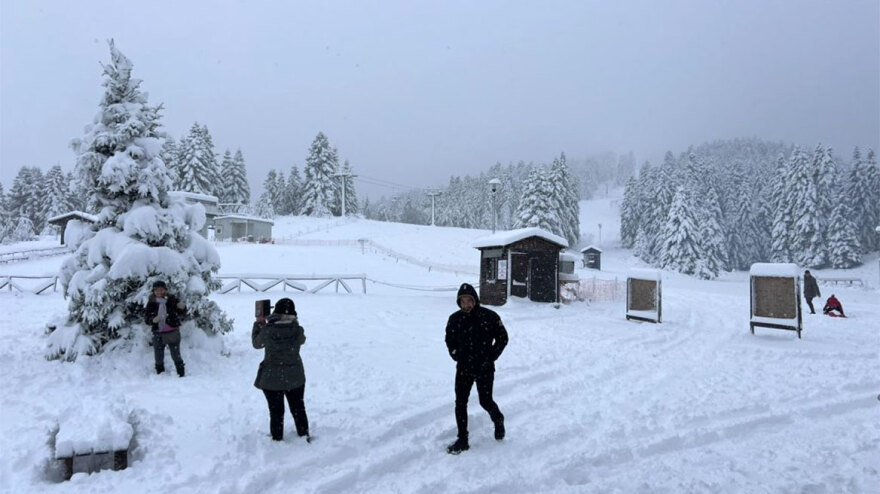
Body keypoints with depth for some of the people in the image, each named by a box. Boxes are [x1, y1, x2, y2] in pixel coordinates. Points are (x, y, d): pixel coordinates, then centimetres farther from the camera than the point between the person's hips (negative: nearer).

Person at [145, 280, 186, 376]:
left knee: (176, 356, 5)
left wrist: (182, 307, -19)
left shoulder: (172, 300, -5)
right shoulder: (151, 303, -1)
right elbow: (147, 320, 4)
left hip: (173, 333, -2)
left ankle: (181, 375, 18)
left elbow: (180, 313, 5)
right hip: (158, 334, 2)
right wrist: (153, 320, -20)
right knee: (158, 359, 11)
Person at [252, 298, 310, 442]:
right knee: (298, 408, 20)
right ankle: (304, 436, 33)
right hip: (295, 377, 1)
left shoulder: (267, 330, -20)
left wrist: (258, 324, 12)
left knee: (276, 411, 15)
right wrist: (291, 322, 12)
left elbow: (256, 343, 1)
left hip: (272, 379, -1)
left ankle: (277, 439, 27)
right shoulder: (297, 331, -18)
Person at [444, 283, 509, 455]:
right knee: (460, 403, 2)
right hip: (463, 368, 3)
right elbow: (449, 340, 15)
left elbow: (502, 337, -2)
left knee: (485, 401, 3)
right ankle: (462, 440, 14)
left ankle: (498, 420, 37)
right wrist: (457, 356, 3)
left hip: (484, 368, -3)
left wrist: (491, 357, -6)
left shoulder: (489, 316, -11)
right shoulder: (455, 319, -2)